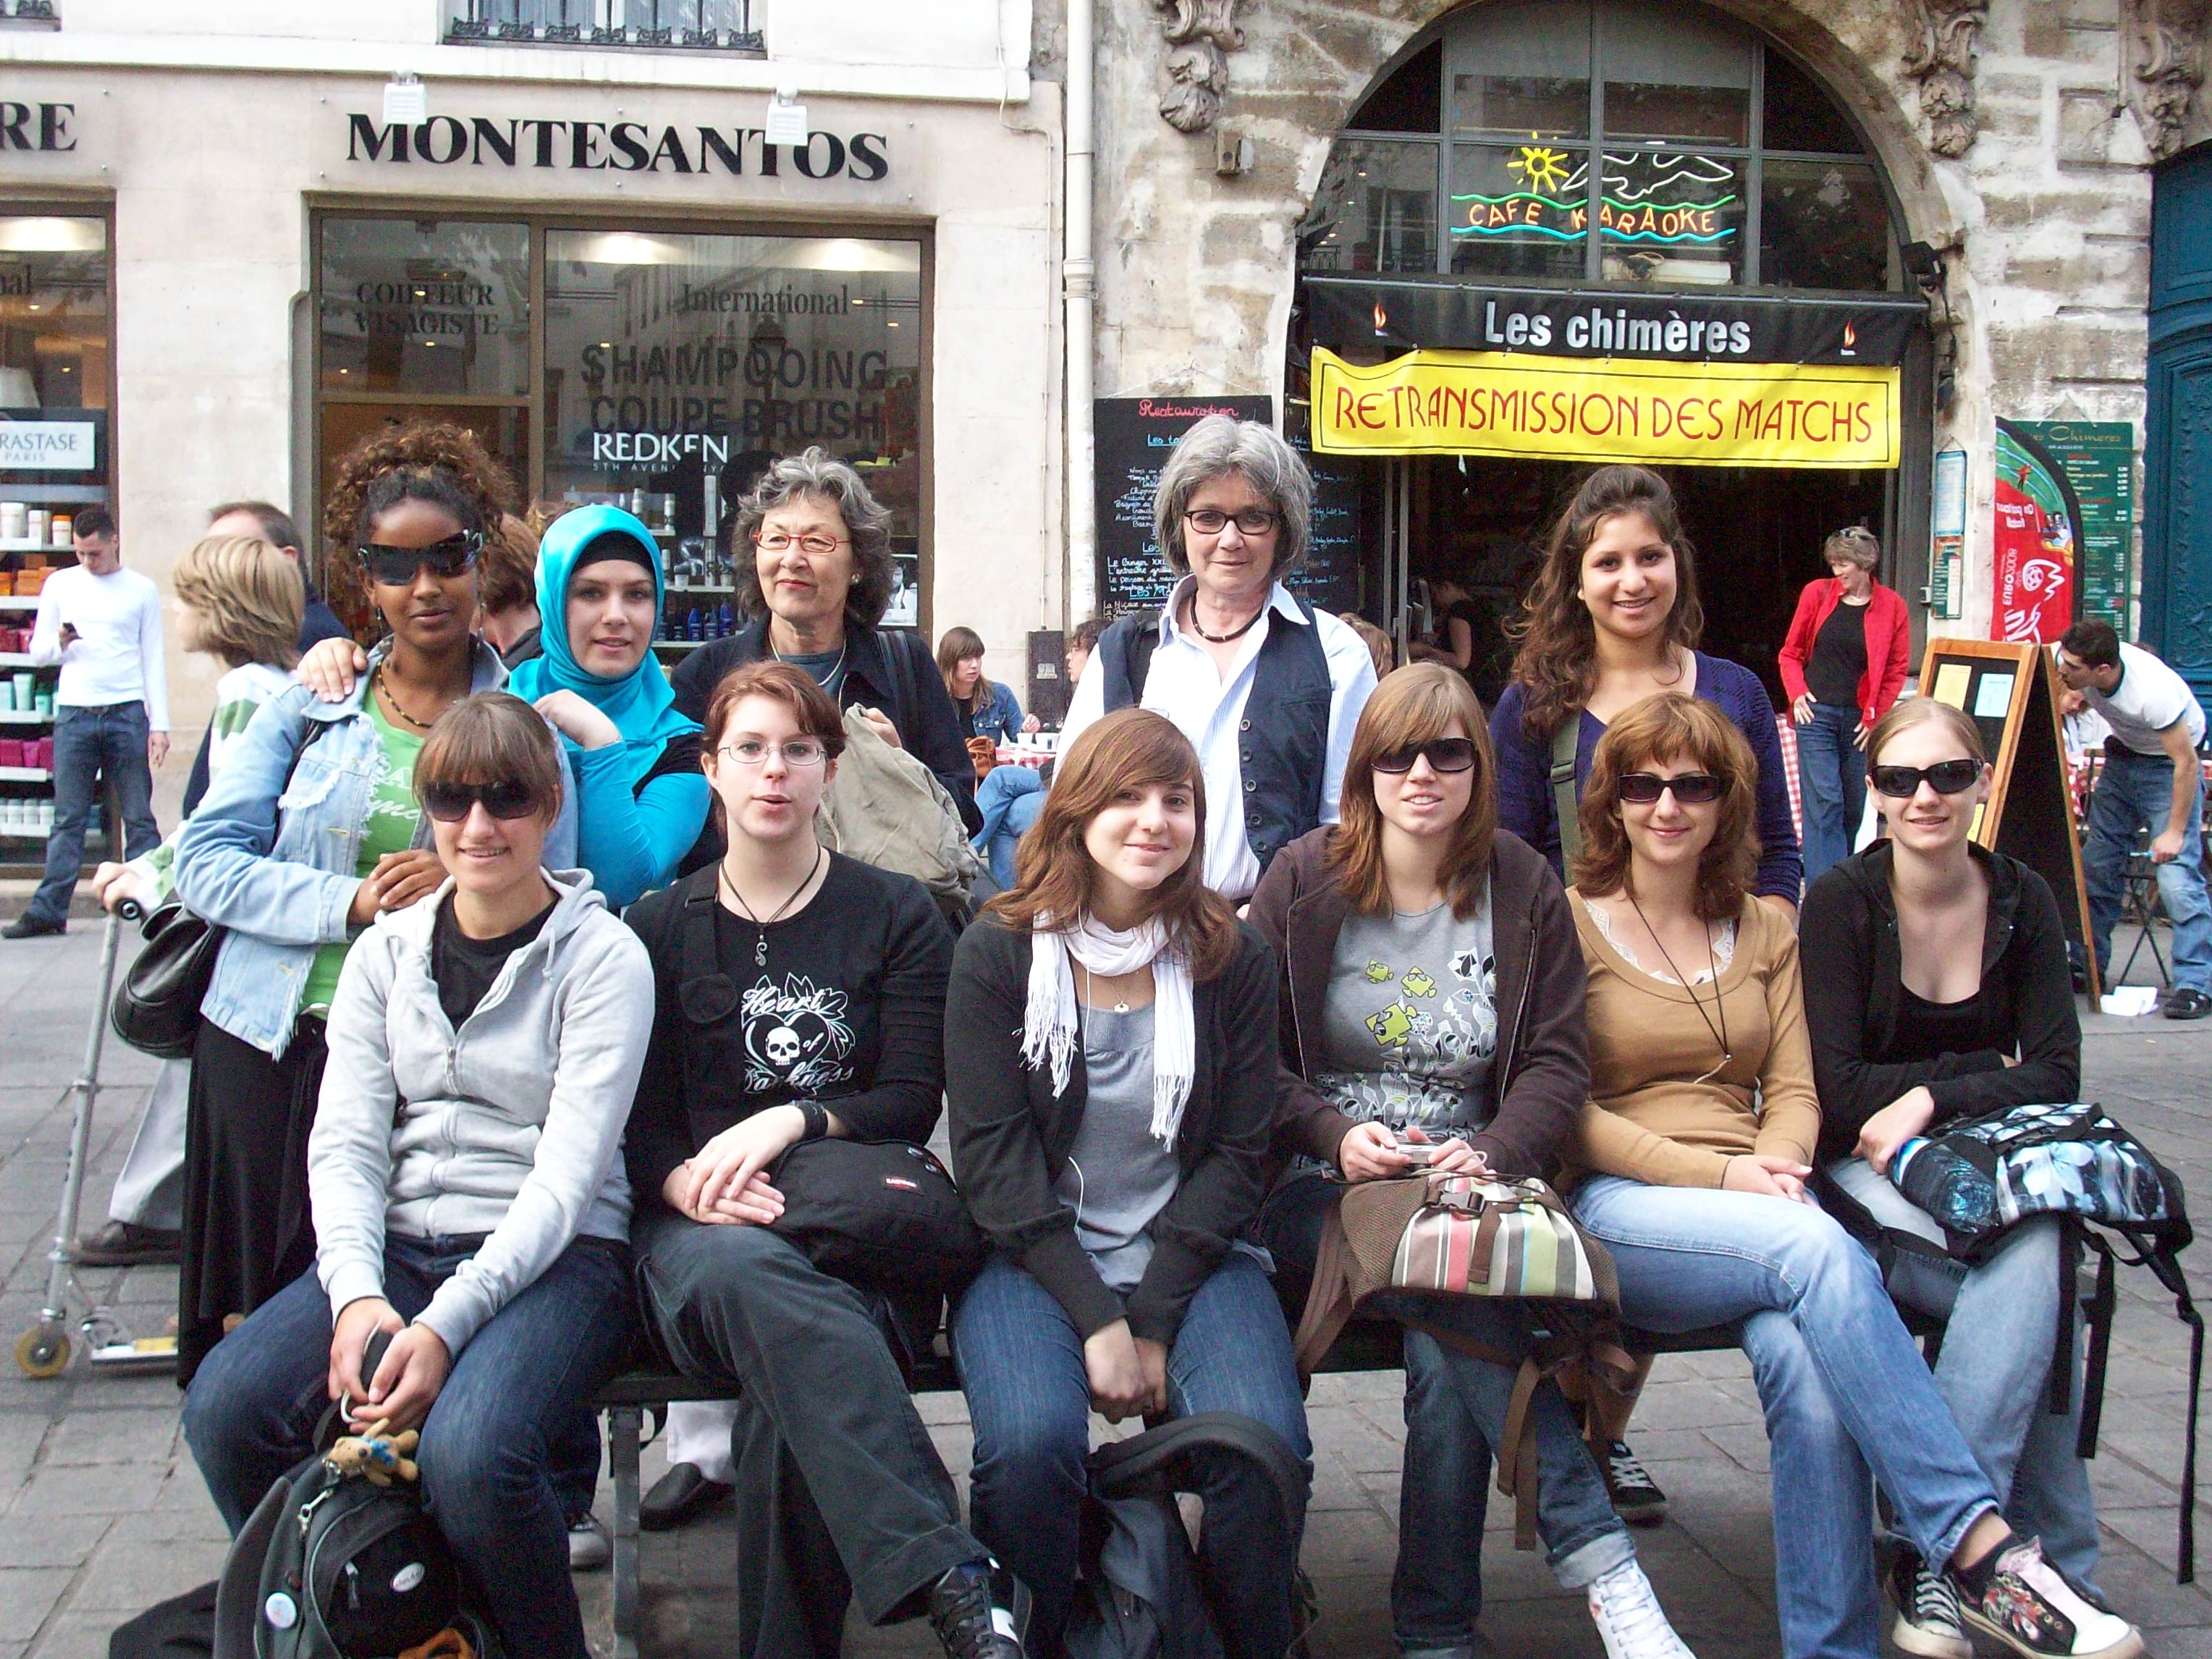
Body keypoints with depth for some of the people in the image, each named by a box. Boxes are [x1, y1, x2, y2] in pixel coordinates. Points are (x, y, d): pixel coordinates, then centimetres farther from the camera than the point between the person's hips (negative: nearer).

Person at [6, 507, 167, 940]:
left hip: (127, 713, -1)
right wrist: (61, 640, -9)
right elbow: (37, 653, 14)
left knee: (139, 818, 1)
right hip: (74, 714, 1)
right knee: (68, 820, 2)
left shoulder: (142, 590, 7)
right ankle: (48, 911, 4)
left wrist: (160, 725, 0)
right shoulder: (61, 584, 11)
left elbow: (154, 661, 7)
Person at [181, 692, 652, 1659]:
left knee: (468, 1455, -33)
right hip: (399, 1246, 5)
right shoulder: (386, 953, 12)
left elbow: (567, 1174, -11)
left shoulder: (603, 958, -3)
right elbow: (345, 1145, 4)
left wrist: (446, 1325, -22)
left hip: (554, 1255, -4)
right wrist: (356, 1297, -15)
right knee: (225, 1408, -21)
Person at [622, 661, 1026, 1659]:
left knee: (787, 1397, -37)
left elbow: (913, 1099, 4)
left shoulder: (896, 916, 13)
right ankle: (946, 1576, -51)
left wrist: (793, 1121, -15)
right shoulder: (659, 928, 16)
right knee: (747, 1272, -40)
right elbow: (633, 1119, 8)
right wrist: (686, 1183, -15)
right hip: (703, 1229, 0)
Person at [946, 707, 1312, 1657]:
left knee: (1264, 1441, -26)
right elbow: (991, 1153, -6)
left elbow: (1238, 1153, 2)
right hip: (1034, 1257, -1)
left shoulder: (1232, 961, 5)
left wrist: (1154, 1320, -9)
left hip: (1189, 1255, 1)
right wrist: (1096, 1319, -15)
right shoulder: (997, 954, 0)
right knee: (1031, 1442, -31)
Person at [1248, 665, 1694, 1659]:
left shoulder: (1522, 889, 8)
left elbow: (1558, 1063, 5)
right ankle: (1599, 1561, -28)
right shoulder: (1304, 881, 4)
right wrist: (1335, 1135, -16)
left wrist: (1493, 1150, -16)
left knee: (1447, 1344, -33)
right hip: (1319, 1187, -1)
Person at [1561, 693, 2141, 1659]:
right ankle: (1980, 1547, -35)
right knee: (1820, 1252, -34)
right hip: (1618, 1208, -4)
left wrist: (1776, 1163, -9)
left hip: (1760, 1205, 4)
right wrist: (1713, 1173, -13)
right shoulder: (1571, 924, 5)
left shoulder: (1766, 929, 21)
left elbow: (1794, 1092, 14)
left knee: (1806, 1360, -31)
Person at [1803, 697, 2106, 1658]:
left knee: (2034, 1268, -30)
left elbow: (2056, 1076, -1)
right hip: (1867, 1179, -3)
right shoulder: (1842, 903, -7)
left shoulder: (2022, 901, 5)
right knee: (2036, 1274, -30)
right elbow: (1837, 1090, -12)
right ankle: (2056, 1565, -22)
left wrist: (1934, 1097, -16)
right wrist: (1988, 1071, -9)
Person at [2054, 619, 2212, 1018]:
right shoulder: (2075, 661, -20)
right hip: (2123, 755, 7)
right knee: (2097, 862, 8)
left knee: (2177, 873, -18)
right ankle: (2088, 966, 18)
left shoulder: (2152, 693, -37)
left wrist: (2174, 832, -25)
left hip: (2170, 763, -7)